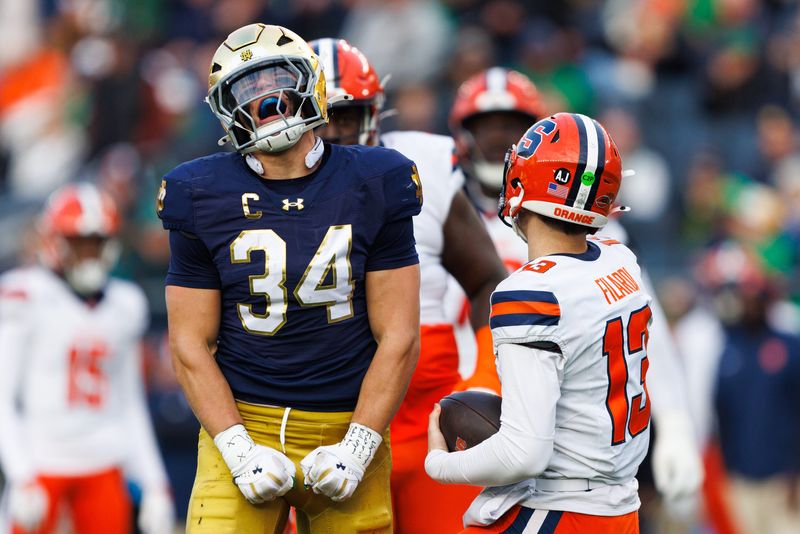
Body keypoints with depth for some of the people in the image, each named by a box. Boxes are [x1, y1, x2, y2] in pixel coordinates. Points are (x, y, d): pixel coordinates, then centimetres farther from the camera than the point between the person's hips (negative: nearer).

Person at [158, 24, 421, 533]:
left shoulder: (373, 187, 1)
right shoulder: (204, 199, 1)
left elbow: (399, 337, 0)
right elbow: (191, 344, 2)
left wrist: (355, 448, -8)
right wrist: (241, 453, -9)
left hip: (347, 428, 0)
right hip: (240, 423, 0)